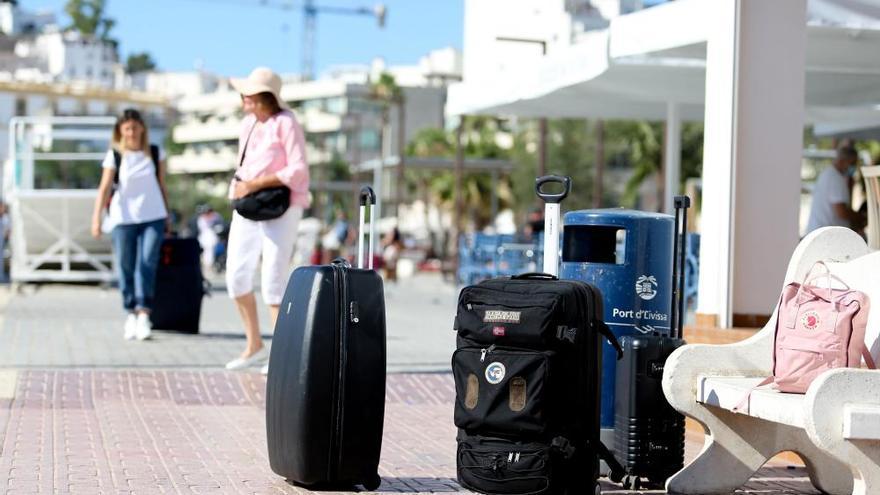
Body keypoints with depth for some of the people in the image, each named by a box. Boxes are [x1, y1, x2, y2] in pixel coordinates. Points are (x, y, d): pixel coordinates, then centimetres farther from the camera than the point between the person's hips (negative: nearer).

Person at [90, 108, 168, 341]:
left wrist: (167, 216, 15)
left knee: (147, 264, -11)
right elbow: (105, 188, -5)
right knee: (126, 267, 3)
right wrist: (96, 217, -15)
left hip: (153, 217, 0)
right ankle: (131, 314, 15)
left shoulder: (155, 153, 5)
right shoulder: (114, 156, 0)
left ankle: (143, 315, -15)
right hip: (123, 218, 0)